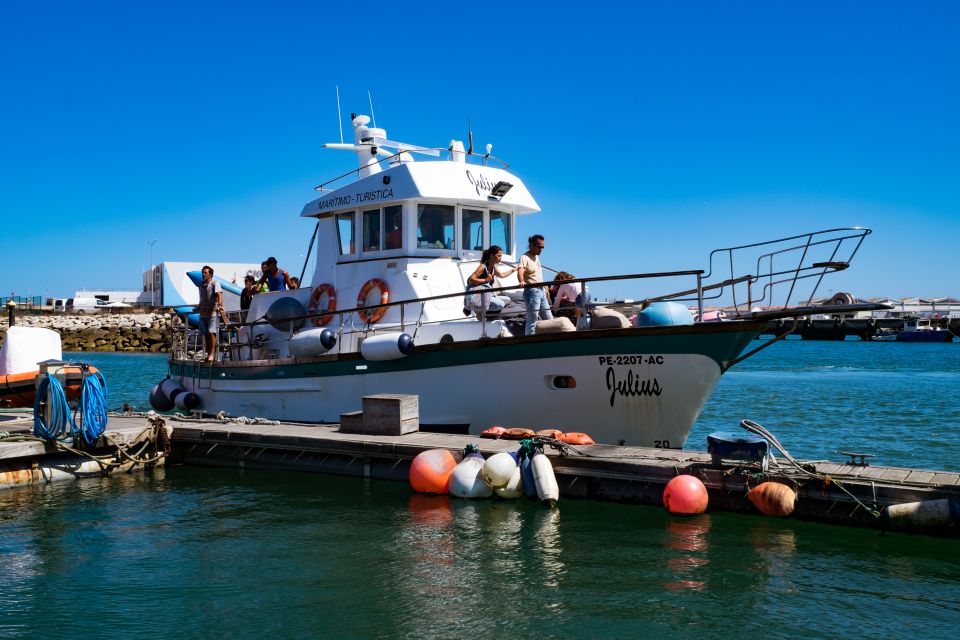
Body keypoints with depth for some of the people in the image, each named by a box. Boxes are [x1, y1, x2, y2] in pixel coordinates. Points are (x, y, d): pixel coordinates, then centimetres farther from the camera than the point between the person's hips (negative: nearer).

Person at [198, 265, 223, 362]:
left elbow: (219, 294, -21)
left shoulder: (215, 283, -4)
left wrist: (220, 305, -37)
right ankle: (208, 354, 10)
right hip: (203, 313, 7)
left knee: (211, 332, -17)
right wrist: (199, 308, 34)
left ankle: (212, 354, -18)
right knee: (205, 335, 6)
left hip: (213, 313, -7)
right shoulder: (201, 285, 17)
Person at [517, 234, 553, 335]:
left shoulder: (536, 256, 15)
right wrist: (522, 281, -50)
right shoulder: (525, 257, -12)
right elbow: (520, 271, -30)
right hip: (532, 292, -9)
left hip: (541, 291, 9)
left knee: (549, 320, 12)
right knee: (532, 322, -10)